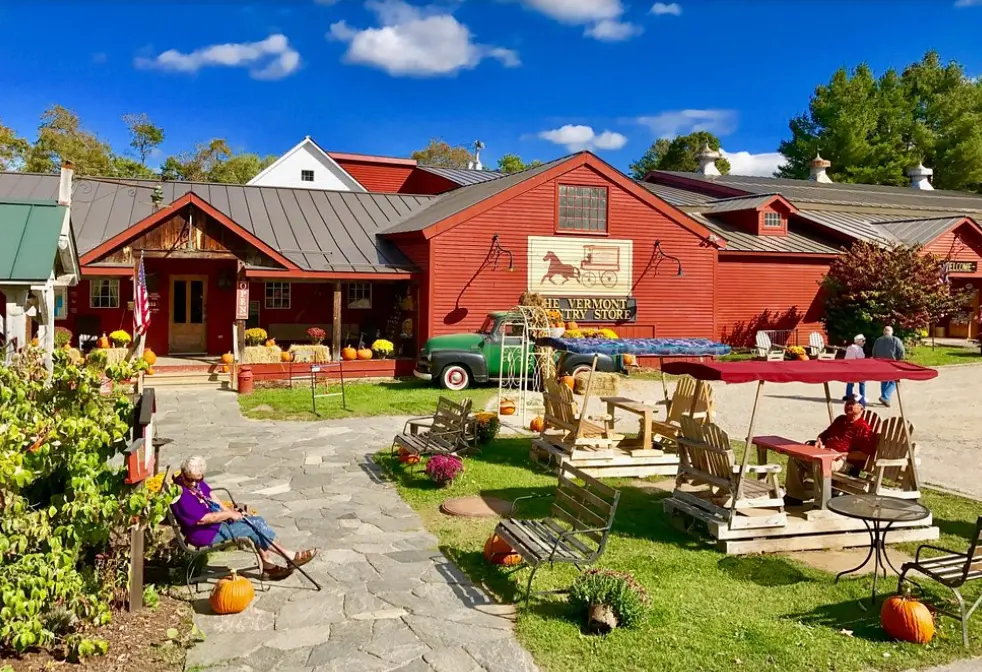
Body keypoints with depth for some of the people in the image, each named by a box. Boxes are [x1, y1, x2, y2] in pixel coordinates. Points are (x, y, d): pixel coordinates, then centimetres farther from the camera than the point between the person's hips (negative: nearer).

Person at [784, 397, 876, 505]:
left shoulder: (864, 429, -6)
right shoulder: (840, 420, 21)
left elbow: (864, 455, -15)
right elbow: (825, 433, 35)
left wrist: (840, 454, -20)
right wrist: (819, 440, 10)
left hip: (846, 462, -8)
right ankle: (793, 495, -13)